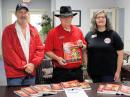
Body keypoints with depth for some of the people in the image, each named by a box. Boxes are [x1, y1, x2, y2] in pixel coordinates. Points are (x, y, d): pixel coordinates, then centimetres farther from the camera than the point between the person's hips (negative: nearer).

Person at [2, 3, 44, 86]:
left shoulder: (33, 30, 10)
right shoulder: (8, 30, -3)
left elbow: (40, 49, 7)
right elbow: (8, 52, -10)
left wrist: (33, 64, -9)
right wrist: (23, 66, -13)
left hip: (30, 72, 4)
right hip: (14, 73, -4)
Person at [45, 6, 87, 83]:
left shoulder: (78, 31, 7)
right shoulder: (53, 32, -5)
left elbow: (85, 47, 17)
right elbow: (47, 51, -5)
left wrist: (81, 45, -4)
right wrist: (57, 58, -19)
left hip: (77, 71, 4)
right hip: (60, 71, -4)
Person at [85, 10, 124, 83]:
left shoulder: (113, 35, -3)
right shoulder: (89, 35, 3)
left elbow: (120, 54, -2)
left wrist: (118, 72, -5)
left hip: (109, 73, -2)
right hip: (93, 72, 3)